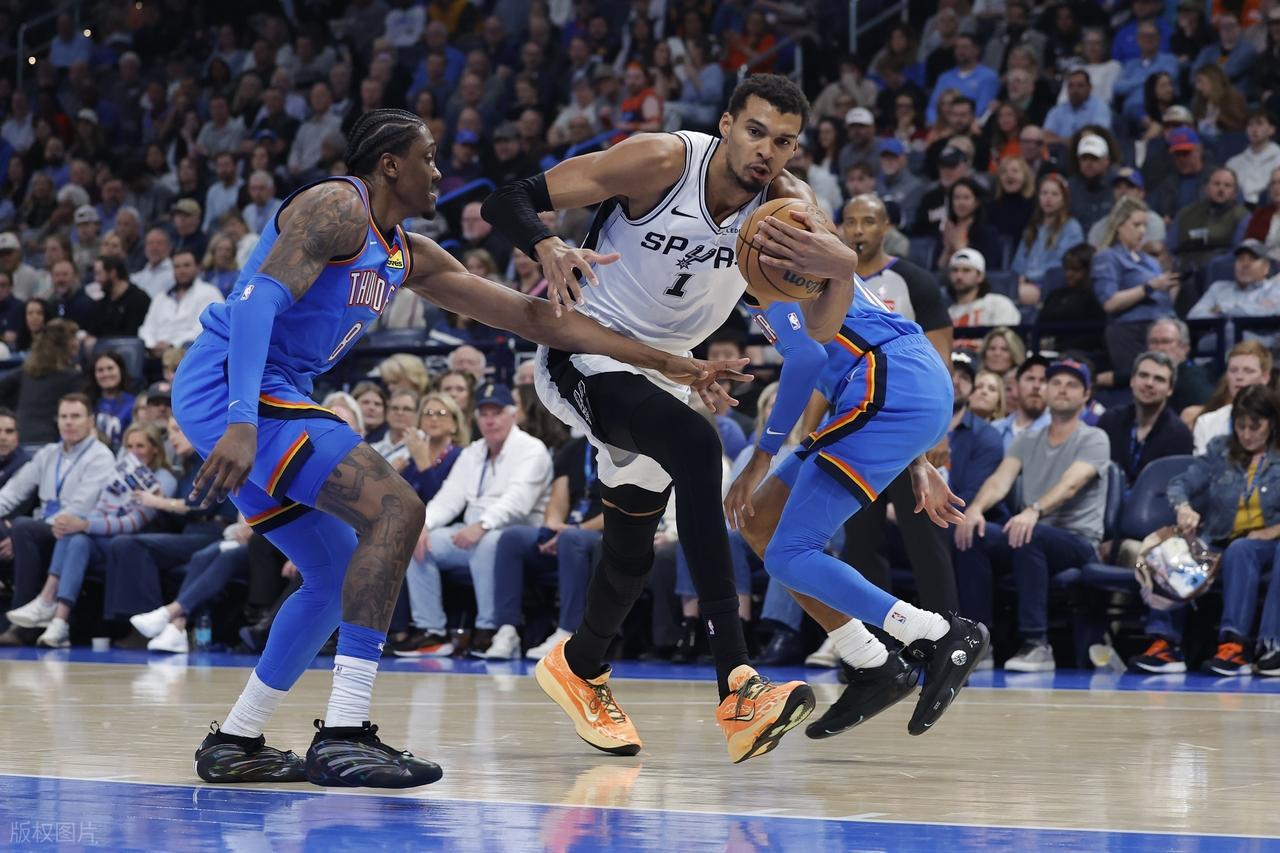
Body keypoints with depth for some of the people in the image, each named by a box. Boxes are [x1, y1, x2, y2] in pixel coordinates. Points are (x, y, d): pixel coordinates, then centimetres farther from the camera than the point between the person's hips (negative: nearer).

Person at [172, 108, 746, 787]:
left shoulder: (407, 257, 19)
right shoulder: (337, 208, -9)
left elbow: (529, 316, 20)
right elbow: (258, 300, -23)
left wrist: (665, 363, 18)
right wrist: (242, 422, -36)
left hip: (255, 400, 11)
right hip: (230, 387, -11)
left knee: (337, 571, 16)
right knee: (393, 510, -20)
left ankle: (234, 744, 18)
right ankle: (343, 737, -26)